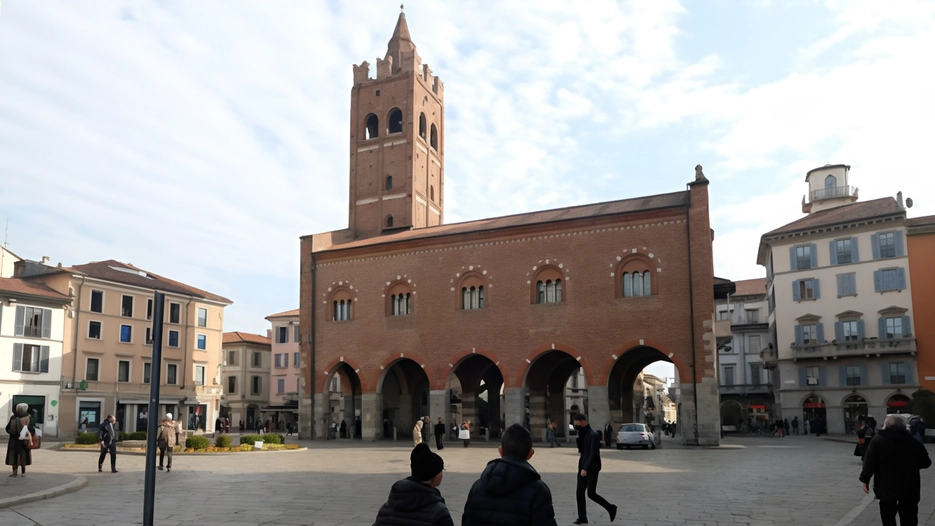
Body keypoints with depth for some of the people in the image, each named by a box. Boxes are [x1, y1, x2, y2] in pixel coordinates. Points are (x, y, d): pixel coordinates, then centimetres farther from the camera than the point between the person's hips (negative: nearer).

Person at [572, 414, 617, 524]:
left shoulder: (592, 434, -18)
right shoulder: (583, 433, 10)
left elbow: (592, 453, -25)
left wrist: (585, 468, -30)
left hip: (592, 468, -9)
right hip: (583, 466, 9)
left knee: (591, 493, -8)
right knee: (579, 492, 5)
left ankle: (611, 508, 11)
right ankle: (582, 518, 11)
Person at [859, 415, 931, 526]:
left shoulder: (877, 441, -5)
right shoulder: (912, 441, 3)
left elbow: (869, 463, -10)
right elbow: (925, 462, 9)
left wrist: (865, 479, -1)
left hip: (886, 487, -2)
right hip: (909, 487, 2)